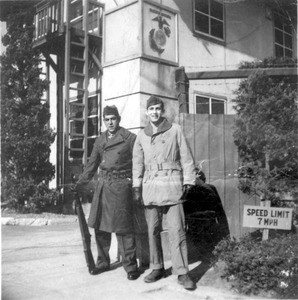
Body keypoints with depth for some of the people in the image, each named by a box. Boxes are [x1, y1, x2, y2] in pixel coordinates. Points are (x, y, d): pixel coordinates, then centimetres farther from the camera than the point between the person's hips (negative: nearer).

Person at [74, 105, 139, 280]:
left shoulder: (130, 138, -1)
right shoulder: (100, 141, 15)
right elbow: (92, 165, 19)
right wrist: (80, 185, 13)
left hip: (121, 186, -5)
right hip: (103, 186, 5)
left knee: (123, 227, -4)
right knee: (100, 227, 10)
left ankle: (131, 266, 7)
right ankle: (103, 262, 26)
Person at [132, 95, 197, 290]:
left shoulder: (175, 130, 5)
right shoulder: (141, 136, 14)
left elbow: (186, 158, 3)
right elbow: (137, 163, 15)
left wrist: (188, 182, -3)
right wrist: (136, 187, 8)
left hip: (172, 186, -3)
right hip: (150, 186, 4)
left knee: (177, 230, -6)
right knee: (153, 230, 8)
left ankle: (182, 272, 1)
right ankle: (157, 268, 21)